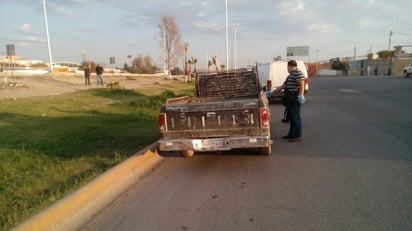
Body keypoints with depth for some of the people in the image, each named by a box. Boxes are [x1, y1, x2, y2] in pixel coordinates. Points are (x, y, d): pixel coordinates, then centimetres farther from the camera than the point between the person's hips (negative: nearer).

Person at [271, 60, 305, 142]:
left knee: (296, 118, -4)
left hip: (295, 99, -10)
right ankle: (291, 134, 25)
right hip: (290, 99, 10)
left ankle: (298, 136, 3)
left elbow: (302, 84, -20)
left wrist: (301, 95, -29)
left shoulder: (298, 72, -8)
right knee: (291, 117, 15)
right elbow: (282, 86, 24)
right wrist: (271, 93, 24)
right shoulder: (290, 75, 22)